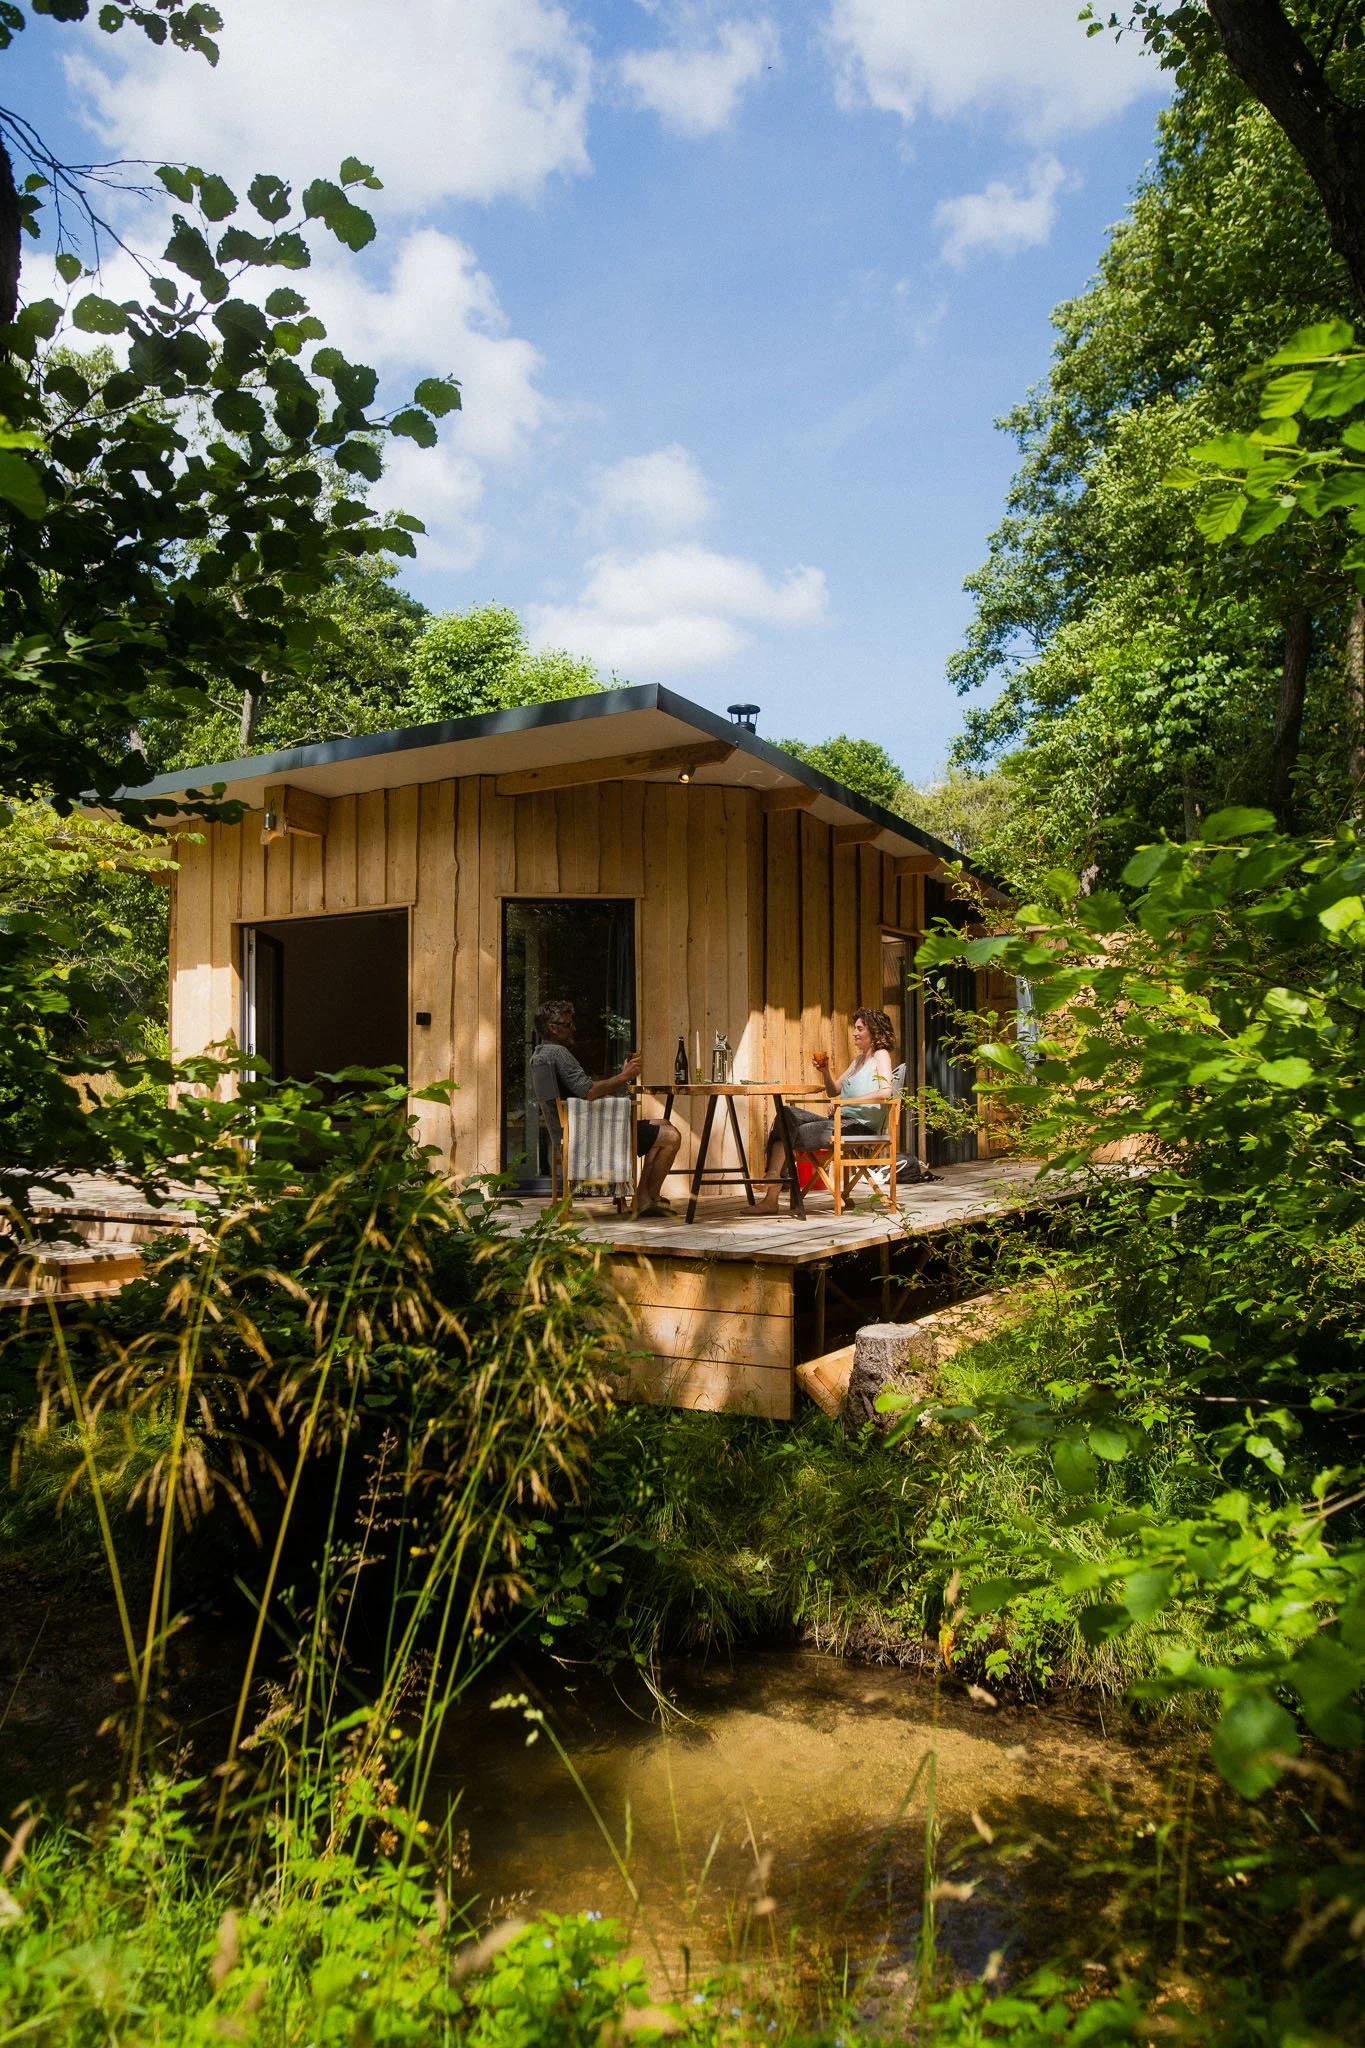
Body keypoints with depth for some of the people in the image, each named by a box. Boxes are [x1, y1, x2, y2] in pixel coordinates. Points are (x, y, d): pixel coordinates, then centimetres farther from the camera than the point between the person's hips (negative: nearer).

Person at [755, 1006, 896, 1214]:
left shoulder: (881, 1055, -1)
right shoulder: (858, 1059, 26)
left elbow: (885, 1091, -19)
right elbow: (833, 1091, 26)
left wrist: (847, 1101, -20)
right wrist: (825, 1071, 6)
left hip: (861, 1125, -8)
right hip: (841, 1121, 8)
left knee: (797, 1134, -23)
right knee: (787, 1115, -14)